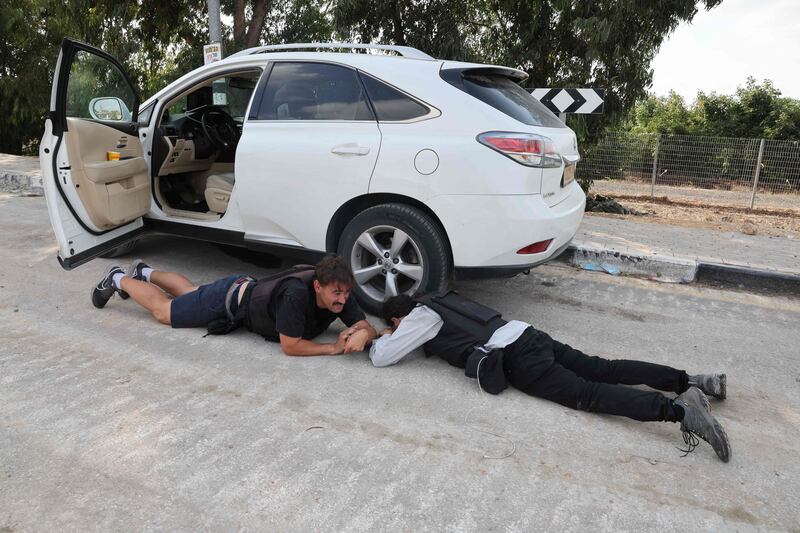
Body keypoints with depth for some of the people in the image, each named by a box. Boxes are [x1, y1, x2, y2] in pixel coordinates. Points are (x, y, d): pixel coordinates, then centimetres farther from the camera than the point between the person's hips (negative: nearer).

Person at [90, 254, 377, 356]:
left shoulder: (339, 294, -23)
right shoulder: (297, 293, -43)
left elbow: (368, 328, -21)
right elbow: (289, 346, -38)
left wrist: (361, 333, -44)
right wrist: (334, 347, -39)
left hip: (247, 288, 6)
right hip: (229, 301, -6)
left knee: (191, 293, 33)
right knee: (163, 310, 16)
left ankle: (144, 272, 55)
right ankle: (119, 279, 39)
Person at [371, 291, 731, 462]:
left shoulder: (419, 317, 2)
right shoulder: (436, 302, 25)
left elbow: (381, 357, 1)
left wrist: (380, 338, 23)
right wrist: (392, 337, 40)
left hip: (517, 360, -8)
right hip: (528, 336, 8)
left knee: (586, 394, -15)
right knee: (602, 370, 5)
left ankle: (678, 409, -26)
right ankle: (690, 382, 1)